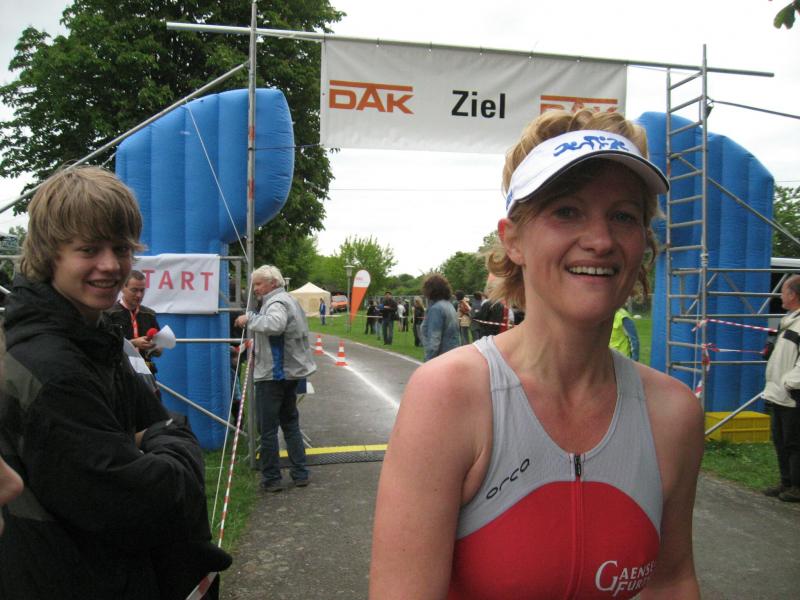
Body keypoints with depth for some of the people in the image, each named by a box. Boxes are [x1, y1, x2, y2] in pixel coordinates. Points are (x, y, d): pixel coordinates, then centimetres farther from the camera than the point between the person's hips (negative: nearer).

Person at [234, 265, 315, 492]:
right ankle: (300, 474, 19)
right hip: (291, 371, 10)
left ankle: (271, 479, 7)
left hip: (273, 374, -10)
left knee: (268, 428, 0)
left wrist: (249, 318, -25)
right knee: (290, 423, 16)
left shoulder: (277, 303, -15)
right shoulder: (289, 299, 17)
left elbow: (274, 325, -37)